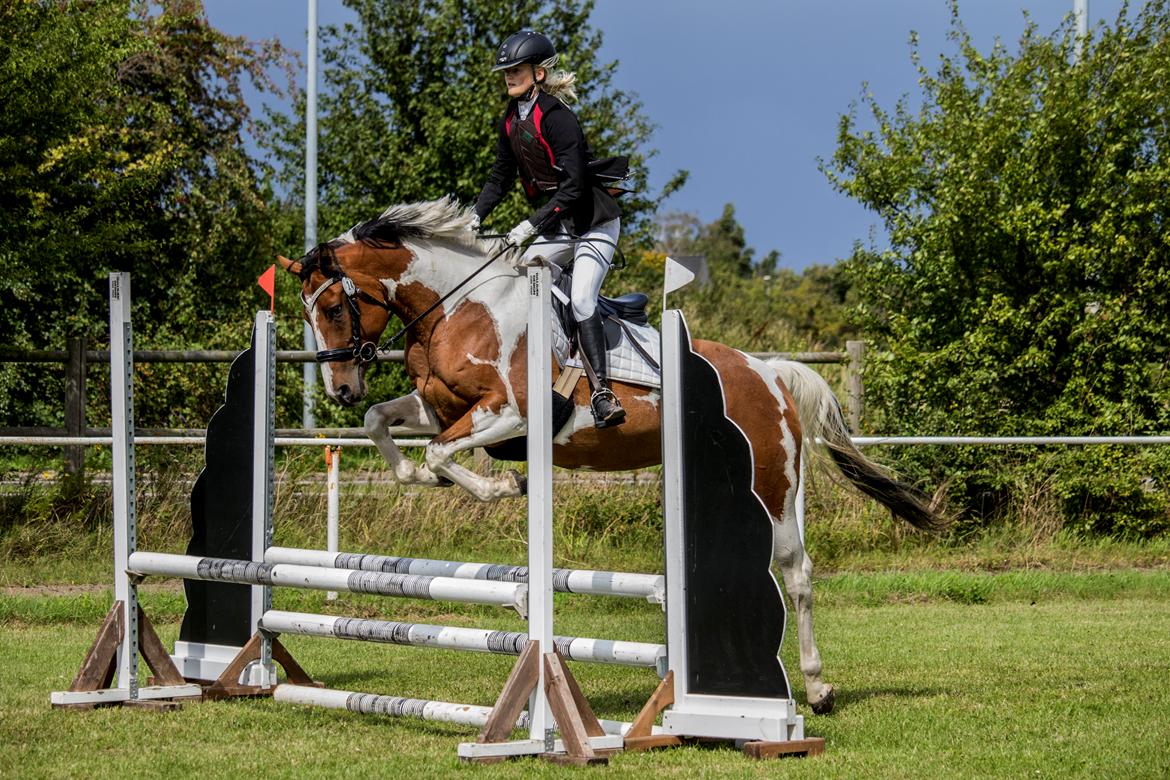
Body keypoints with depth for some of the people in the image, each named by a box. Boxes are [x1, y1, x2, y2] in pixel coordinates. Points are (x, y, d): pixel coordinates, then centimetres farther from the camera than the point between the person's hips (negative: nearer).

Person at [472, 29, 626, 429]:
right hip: (557, 227, 9)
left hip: (594, 224, -9)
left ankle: (602, 392, -26)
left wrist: (531, 225, -28)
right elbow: (501, 176, 14)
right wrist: (475, 217, 0)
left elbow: (572, 186, -24)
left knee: (581, 299, -22)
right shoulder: (511, 120, 7)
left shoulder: (557, 118, -19)